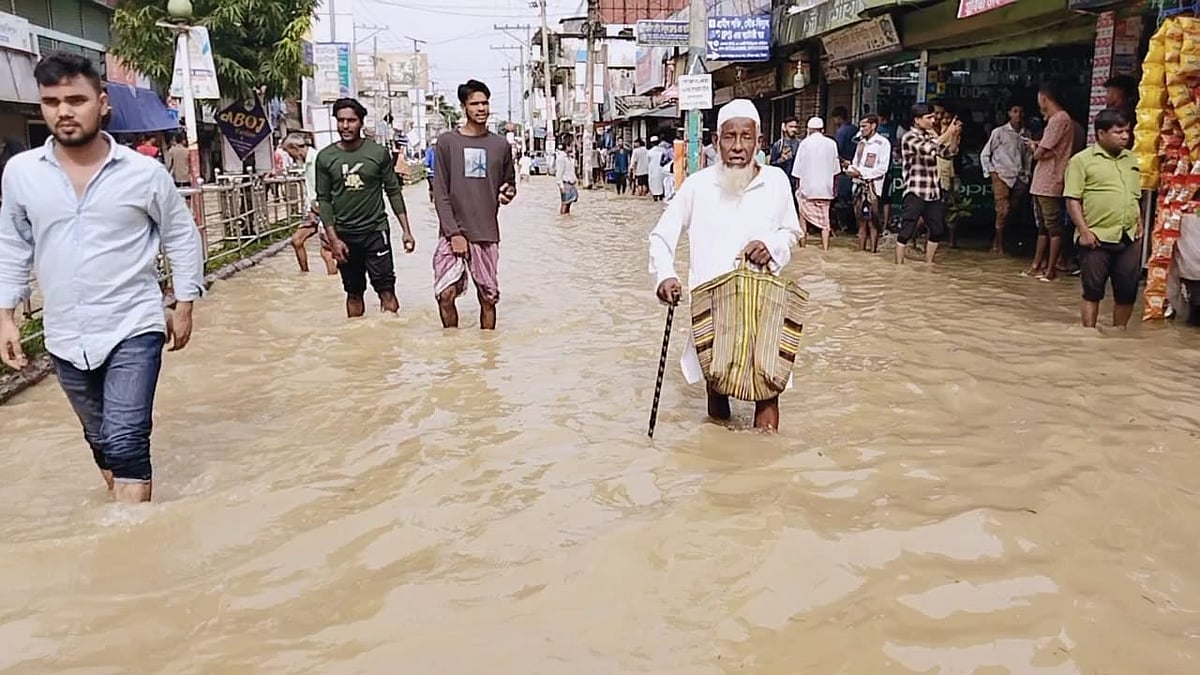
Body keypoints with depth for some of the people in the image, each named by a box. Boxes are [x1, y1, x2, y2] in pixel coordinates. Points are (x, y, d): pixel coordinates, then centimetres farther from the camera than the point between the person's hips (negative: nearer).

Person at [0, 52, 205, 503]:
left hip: (133, 329, -4)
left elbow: (182, 237, 4)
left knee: (125, 441, -12)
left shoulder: (144, 171, -7)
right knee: (101, 442, 18)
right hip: (65, 338, 4)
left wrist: (184, 305, 3)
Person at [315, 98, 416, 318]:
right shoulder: (325, 157, -1)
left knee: (386, 291, -6)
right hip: (344, 234, 2)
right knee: (354, 293, 12)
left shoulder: (379, 153, -3)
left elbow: (393, 191, 2)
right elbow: (323, 200, 1)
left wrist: (406, 230, -3)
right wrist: (333, 239, -7)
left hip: (375, 230, -1)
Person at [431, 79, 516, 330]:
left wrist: (508, 193, -6)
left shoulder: (500, 145, 8)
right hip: (452, 232, -2)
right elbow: (441, 192, -3)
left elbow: (510, 183, 19)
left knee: (488, 297, 3)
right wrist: (454, 233, -11)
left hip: (487, 234, 2)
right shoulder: (447, 142, 1)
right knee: (446, 294, -9)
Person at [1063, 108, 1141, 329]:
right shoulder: (1082, 160, -3)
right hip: (1097, 237, -5)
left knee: (1127, 292, 8)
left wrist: (1140, 223, 10)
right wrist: (1083, 230, -14)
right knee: (1092, 291, 2)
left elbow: (1136, 197, 22)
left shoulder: (1131, 160, 15)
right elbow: (1072, 199, -7)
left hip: (1129, 238, 5)